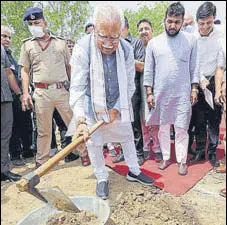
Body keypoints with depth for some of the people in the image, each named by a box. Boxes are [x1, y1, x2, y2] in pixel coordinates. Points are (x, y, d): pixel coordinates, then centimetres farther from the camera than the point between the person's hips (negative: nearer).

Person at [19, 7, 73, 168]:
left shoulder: (60, 42, 10)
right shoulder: (27, 44, 11)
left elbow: (69, 67, 12)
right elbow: (25, 71, 10)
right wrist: (25, 93, 0)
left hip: (62, 90, 0)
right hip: (41, 93, 0)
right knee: (43, 130, 9)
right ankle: (41, 163, 23)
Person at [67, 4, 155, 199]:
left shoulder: (127, 49, -14)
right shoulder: (83, 49, -23)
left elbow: (129, 85, -6)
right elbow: (77, 88, -24)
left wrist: (116, 109, -12)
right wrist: (80, 120, -32)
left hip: (118, 105, 3)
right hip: (92, 105, -2)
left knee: (128, 136, 14)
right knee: (94, 143, 6)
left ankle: (134, 171, 36)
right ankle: (101, 178, 28)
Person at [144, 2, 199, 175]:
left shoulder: (190, 40, 3)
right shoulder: (154, 43, 3)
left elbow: (194, 67, 5)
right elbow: (148, 70, 3)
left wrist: (194, 89, 0)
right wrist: (149, 93, 0)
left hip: (183, 94, -1)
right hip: (160, 94, 1)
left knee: (181, 129, 3)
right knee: (163, 128, 10)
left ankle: (182, 161, 19)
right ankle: (166, 158, 26)